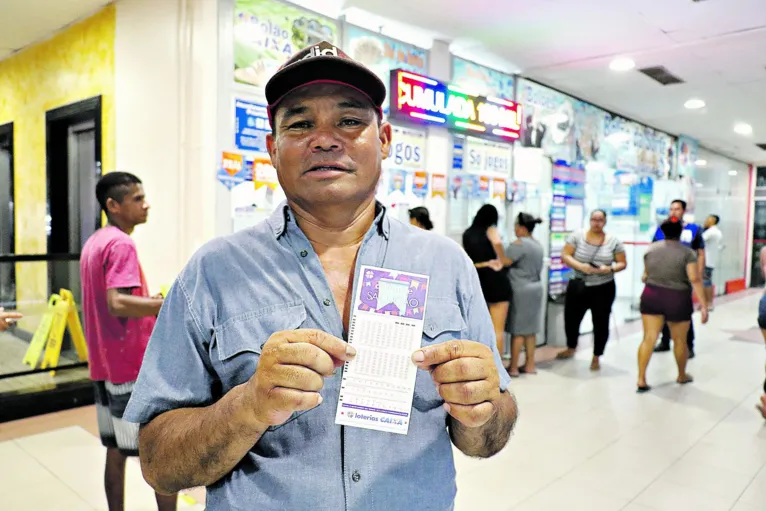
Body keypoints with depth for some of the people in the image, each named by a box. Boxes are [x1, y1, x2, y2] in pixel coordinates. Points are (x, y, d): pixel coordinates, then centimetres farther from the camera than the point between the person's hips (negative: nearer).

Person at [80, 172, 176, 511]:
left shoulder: (93, 243, 14)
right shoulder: (121, 244, -16)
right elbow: (117, 303, -29)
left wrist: (153, 302, 19)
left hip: (106, 367, 9)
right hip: (135, 368, -9)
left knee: (116, 452, 14)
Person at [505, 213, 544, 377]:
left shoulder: (519, 244, -15)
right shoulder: (537, 244, 13)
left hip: (520, 290, -9)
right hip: (535, 288, 9)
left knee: (517, 330, -2)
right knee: (530, 329, 13)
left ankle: (513, 367, 4)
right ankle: (530, 365, 19)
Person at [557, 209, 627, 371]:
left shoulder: (614, 241, -2)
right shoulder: (577, 236, -3)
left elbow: (622, 263, 2)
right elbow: (565, 256, -7)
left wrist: (610, 269, -18)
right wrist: (580, 266, -23)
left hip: (603, 289, -1)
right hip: (577, 287, 1)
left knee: (601, 323, 5)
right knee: (571, 318, 11)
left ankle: (596, 357, 24)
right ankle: (571, 348, 38)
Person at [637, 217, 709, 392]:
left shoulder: (651, 248, 4)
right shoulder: (687, 252, -8)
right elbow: (695, 279, -15)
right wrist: (703, 304, -13)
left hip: (651, 296, 3)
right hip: (677, 300, -3)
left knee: (649, 338, 2)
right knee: (680, 340, 15)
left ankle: (641, 379, -3)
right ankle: (682, 376, 33)